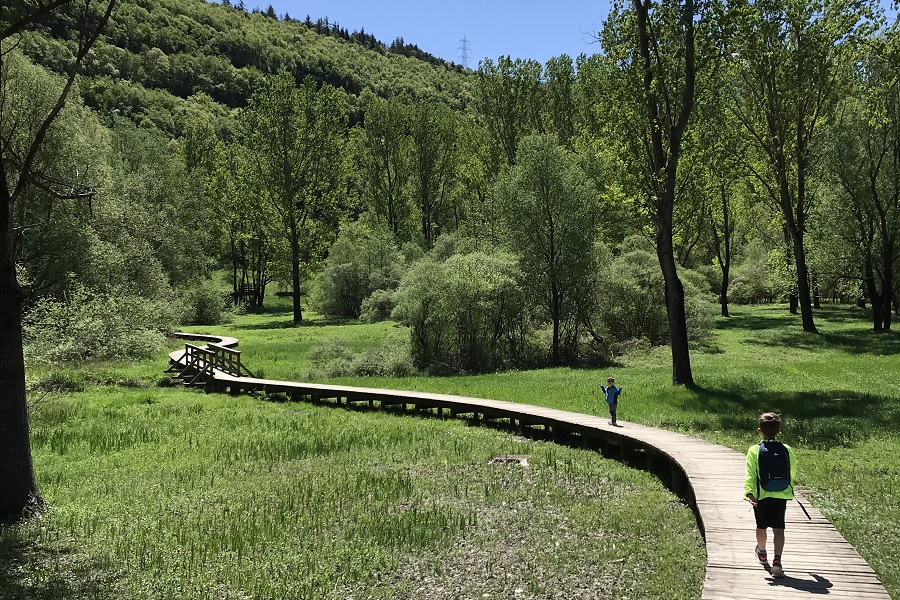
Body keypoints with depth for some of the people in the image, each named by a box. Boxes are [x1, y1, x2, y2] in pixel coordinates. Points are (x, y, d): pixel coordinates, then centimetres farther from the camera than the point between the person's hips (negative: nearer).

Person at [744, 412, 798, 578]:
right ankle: (777, 560, -17)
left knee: (761, 527, 18)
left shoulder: (754, 451, -8)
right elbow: (793, 475, 12)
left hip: (761, 495, -1)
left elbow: (750, 475, -16)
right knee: (778, 529, 0)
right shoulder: (787, 450, 0)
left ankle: (762, 553, 40)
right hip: (781, 496, 1)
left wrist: (749, 493, -20)